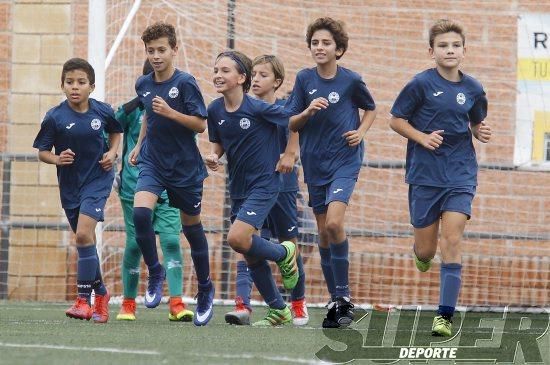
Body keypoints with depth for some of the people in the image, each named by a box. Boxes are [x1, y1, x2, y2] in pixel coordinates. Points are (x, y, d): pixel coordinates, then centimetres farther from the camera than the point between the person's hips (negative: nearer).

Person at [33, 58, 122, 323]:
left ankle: (83, 300, -15)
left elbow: (115, 131, 15)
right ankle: (100, 293, 30)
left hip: (98, 179, -2)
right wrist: (57, 159, -23)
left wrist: (112, 152, -2)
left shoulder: (102, 111, -7)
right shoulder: (54, 117, -10)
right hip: (70, 184, 2)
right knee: (85, 241, 10)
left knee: (84, 233, -19)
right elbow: (42, 151, -3)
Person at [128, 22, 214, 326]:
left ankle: (205, 289, 27)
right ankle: (155, 272, -4)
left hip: (185, 167, -3)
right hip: (152, 162, 3)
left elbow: (200, 125, -14)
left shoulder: (185, 83, -13)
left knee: (192, 227, 9)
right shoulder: (143, 84, 3)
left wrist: (170, 112, -25)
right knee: (140, 212, -22)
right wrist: (139, 144, 20)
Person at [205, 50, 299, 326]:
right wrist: (213, 156, -5)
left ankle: (284, 254, 6)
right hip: (238, 187, 7)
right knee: (250, 255, 8)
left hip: (264, 183, -7)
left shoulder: (258, 108, -18)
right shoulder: (215, 111, -1)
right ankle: (279, 310, 22)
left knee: (237, 238, -23)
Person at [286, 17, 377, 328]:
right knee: (324, 233, 6)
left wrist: (361, 132, -5)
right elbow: (291, 125, 3)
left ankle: (344, 295, -12)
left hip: (345, 160, -4)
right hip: (315, 164, 4)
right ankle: (336, 301, 16)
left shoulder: (351, 80, -5)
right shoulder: (305, 79, 1)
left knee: (334, 223, -22)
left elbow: (371, 110, 13)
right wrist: (308, 111, -16)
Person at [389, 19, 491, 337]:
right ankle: (421, 252, 45)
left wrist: (481, 132, -4)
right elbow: (396, 120, -1)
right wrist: (423, 137, -16)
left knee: (452, 241, -12)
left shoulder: (473, 89, 3)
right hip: (425, 175, -1)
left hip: (461, 176, 1)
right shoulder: (421, 84, -7)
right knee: (426, 252, 5)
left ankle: (445, 316, -11)